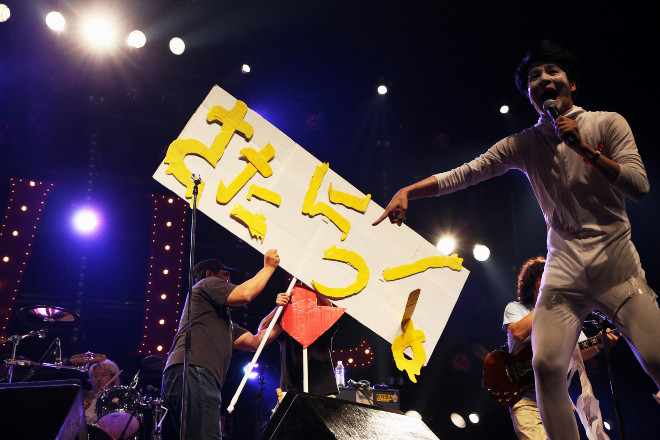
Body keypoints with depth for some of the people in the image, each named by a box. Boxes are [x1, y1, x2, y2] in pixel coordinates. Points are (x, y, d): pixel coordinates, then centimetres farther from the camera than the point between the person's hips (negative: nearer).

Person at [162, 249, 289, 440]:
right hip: (192, 371, -10)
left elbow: (256, 341, 28)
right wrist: (269, 267, 7)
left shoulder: (225, 322, 37)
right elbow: (243, 295, -5)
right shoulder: (207, 284, 13)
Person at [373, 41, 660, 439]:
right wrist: (407, 191, -11)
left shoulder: (608, 124, 4)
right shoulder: (523, 145, 8)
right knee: (546, 364, -13)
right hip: (564, 269, 2)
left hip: (617, 267, -1)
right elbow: (463, 174, 1)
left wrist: (585, 149, -14)